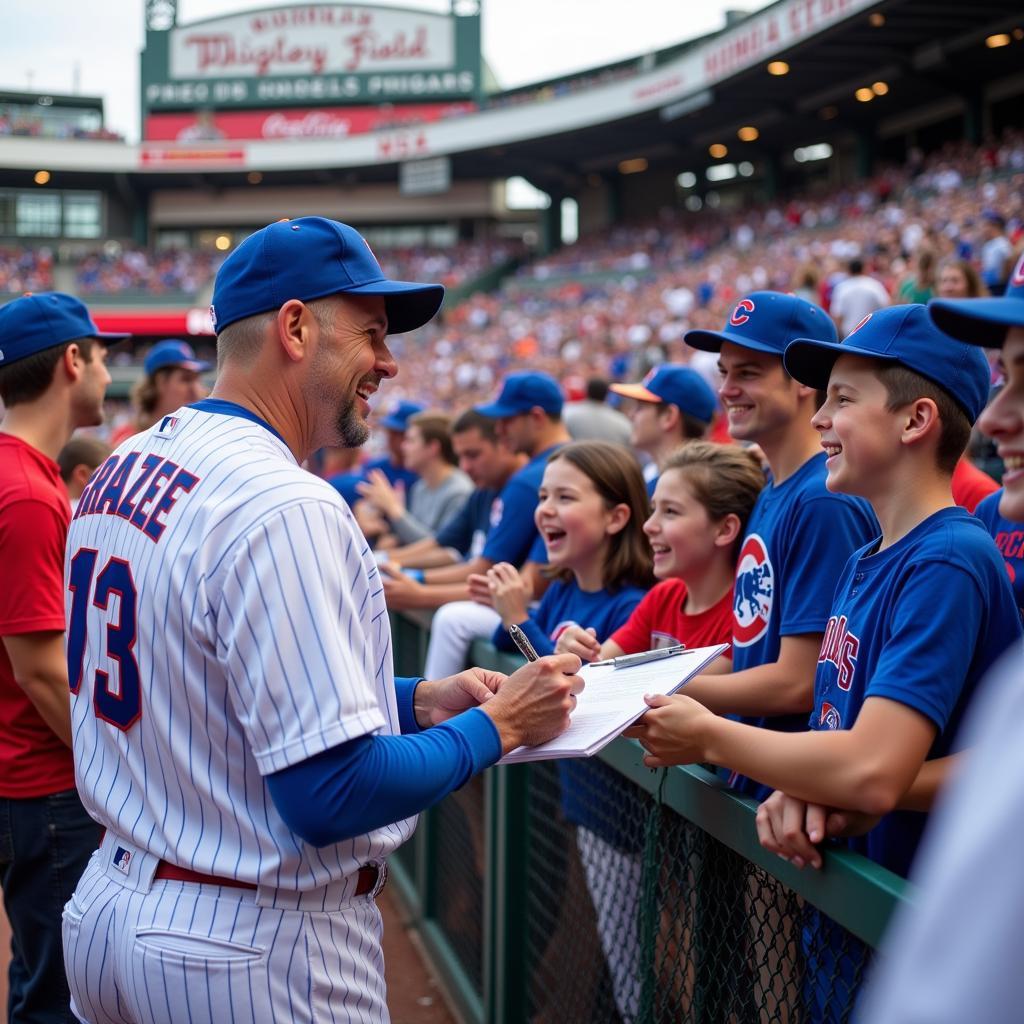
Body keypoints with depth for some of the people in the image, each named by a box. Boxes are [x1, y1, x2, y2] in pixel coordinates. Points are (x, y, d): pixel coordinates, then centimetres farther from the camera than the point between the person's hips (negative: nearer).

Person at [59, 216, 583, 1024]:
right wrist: (497, 725, -11)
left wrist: (414, 700, 8)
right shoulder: (285, 509, -23)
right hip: (258, 954, -9)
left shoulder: (123, 467, 6)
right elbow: (334, 792, -26)